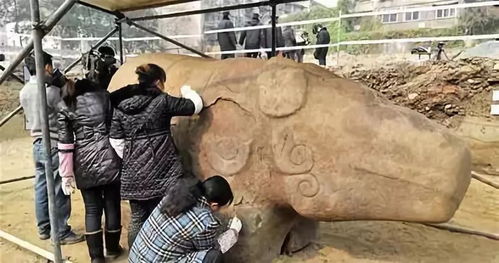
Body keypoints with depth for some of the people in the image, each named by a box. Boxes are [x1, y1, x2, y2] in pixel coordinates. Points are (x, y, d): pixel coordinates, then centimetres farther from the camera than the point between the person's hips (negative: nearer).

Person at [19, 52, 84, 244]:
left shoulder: (24, 92, 7)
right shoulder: (51, 91, -18)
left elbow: (32, 116, 13)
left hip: (37, 145, 8)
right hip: (54, 146, -8)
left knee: (41, 188, 15)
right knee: (59, 192, 1)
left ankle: (43, 228, 27)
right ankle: (61, 233, 11)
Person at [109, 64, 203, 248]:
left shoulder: (121, 104, 6)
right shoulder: (162, 101, -7)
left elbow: (115, 140, 6)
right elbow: (196, 105, 0)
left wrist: (130, 159, 16)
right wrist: (186, 90, 19)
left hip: (134, 171, 4)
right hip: (160, 169, -4)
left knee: (137, 219, 14)